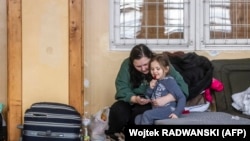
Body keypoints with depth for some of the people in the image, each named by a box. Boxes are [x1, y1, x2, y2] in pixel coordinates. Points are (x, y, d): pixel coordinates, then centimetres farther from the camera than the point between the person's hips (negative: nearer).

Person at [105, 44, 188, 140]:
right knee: (117, 110, -28)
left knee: (139, 112, -33)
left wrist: (166, 99, -41)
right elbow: (122, 89, -17)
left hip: (152, 104, -1)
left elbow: (182, 88, -25)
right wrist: (135, 99, -36)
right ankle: (112, 136, 0)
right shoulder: (127, 65, -13)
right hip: (132, 101, 1)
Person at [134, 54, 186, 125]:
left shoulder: (169, 81, -8)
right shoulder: (155, 82, 13)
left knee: (147, 115, -25)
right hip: (157, 111, 8)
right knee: (138, 118, -6)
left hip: (168, 110, -8)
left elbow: (182, 97, -11)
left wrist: (177, 113, -21)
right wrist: (150, 88, -1)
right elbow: (147, 97, 18)